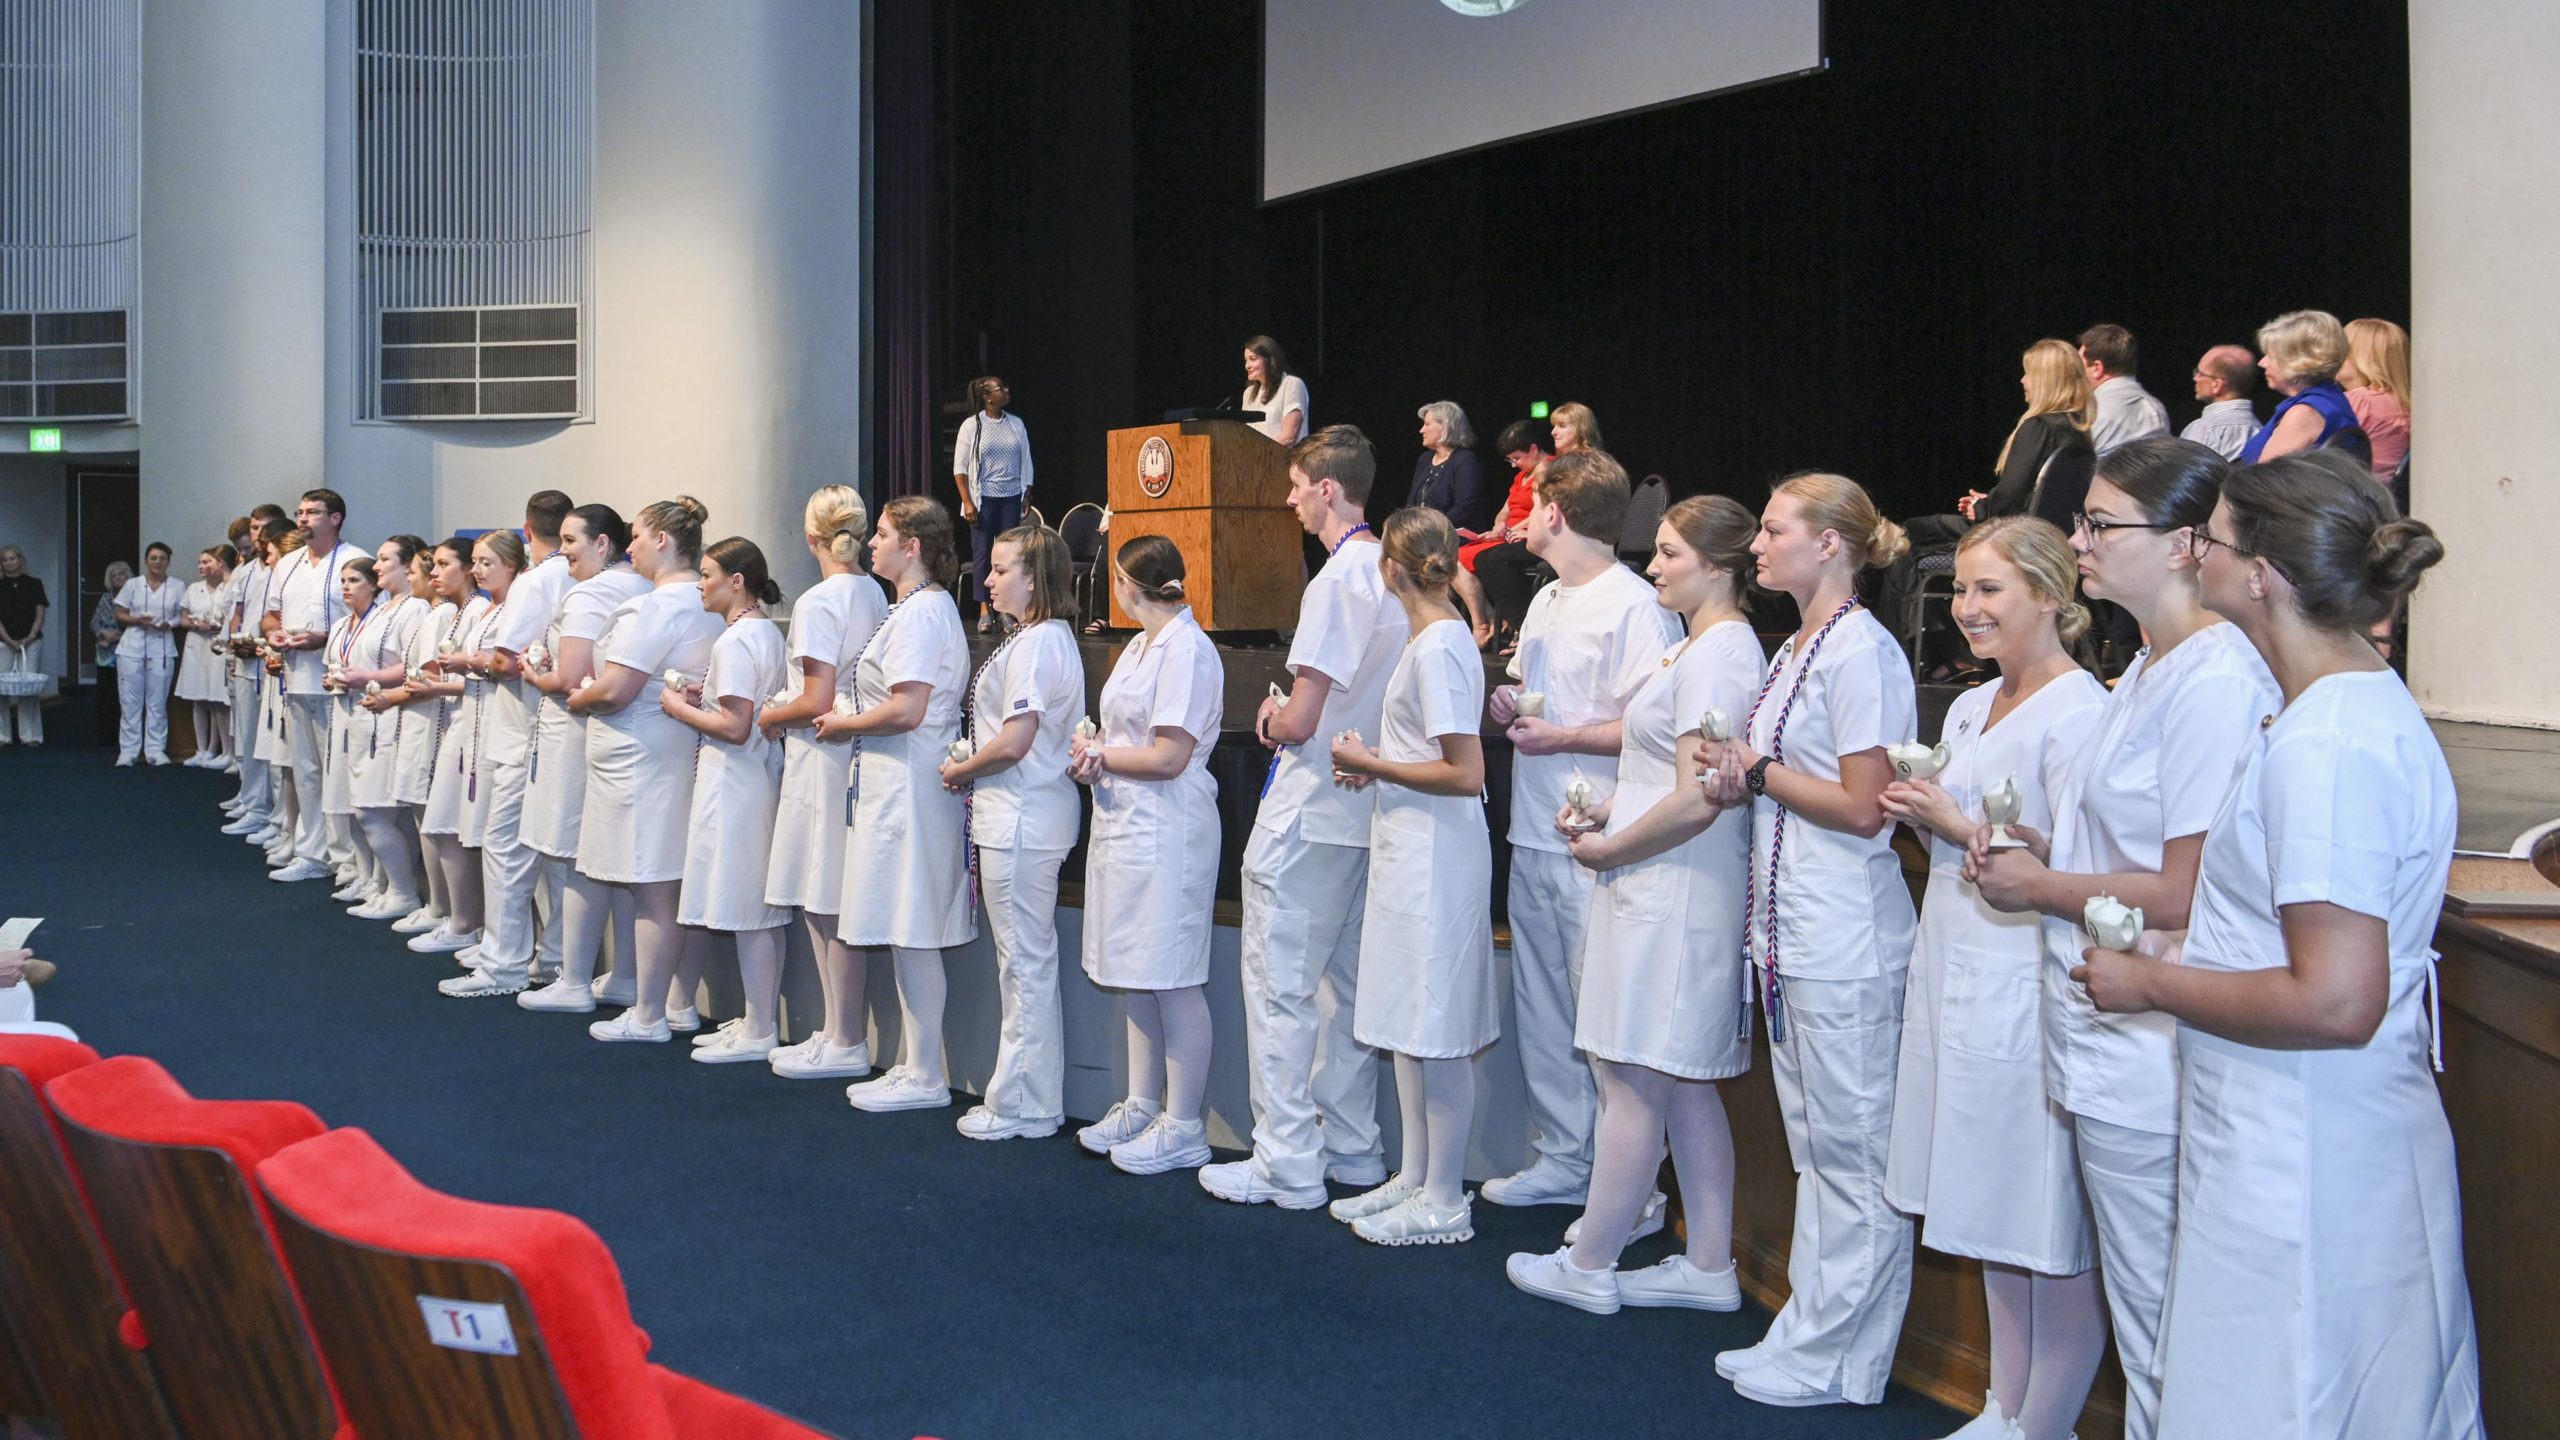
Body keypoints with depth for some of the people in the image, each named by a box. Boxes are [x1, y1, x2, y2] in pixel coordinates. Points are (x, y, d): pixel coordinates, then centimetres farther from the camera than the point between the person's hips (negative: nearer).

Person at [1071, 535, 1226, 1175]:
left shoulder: (1186, 649, -15)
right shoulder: (1140, 644, 15)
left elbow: (1168, 757, -19)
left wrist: (1099, 755, -6)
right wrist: (1093, 749, -3)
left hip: (1167, 830, -10)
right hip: (1124, 823, 10)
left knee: (1174, 981, -4)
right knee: (1136, 976, 14)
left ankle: (1183, 1128, 3)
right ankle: (1142, 1105, 24)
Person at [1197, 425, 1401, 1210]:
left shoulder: (1338, 580, -19)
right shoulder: (1391, 574, 8)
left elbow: (1300, 720, -21)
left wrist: (1272, 717, 0)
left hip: (1306, 818, -9)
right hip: (1363, 812, 9)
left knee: (1280, 985, -2)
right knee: (1345, 982, 15)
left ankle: (1286, 1164, 3)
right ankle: (1351, 1146, 23)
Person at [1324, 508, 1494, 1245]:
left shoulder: (1437, 646, -17)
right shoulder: (1434, 638, 12)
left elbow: (1465, 773, -22)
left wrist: (1372, 764, -14)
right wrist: (1375, 768, 7)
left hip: (1436, 853, -10)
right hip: (1409, 849, 10)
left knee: (1439, 1033, -2)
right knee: (1411, 1026, 16)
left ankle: (1445, 1203, 8)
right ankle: (1415, 1178, 26)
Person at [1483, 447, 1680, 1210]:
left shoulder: (1634, 605, -13)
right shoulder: (1545, 602, 17)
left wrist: (1560, 736, -16)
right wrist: (1509, 707, 6)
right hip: (1534, 834, 10)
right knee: (1539, 1006, 14)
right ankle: (1561, 1156, 25)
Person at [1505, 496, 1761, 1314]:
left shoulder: (1718, 653, -16)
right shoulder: (1697, 647, 16)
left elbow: (1696, 800, -22)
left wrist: (1607, 851, -11)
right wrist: (1604, 813, 10)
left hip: (1669, 894, -11)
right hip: (1668, 892, 11)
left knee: (1631, 1078, -2)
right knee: (1683, 1083, 13)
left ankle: (1589, 1267, 8)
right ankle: (1709, 1267, 20)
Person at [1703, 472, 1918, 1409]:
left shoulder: (1861, 651, -14)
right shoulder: (1797, 647, 15)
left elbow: (1861, 806, -18)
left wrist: (1760, 772, -8)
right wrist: (1743, 775, 0)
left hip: (1844, 934, -10)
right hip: (1790, 926, 10)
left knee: (1853, 1148, 0)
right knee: (1814, 1144, 15)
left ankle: (1836, 1362, 8)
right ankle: (1811, 1333, 25)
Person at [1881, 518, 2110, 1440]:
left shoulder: (2078, 712, -14)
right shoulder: (1970, 708, 14)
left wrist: (1960, 825, -15)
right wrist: (1920, 815, 4)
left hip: (2030, 990, -9)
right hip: (1956, 975, 9)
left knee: (2055, 1232, 0)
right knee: (1993, 1219, 17)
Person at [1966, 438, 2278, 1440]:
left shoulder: (2216, 679, -18)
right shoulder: (2148, 668, 14)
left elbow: (2187, 893, -22)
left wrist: (2042, 888, -10)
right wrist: (2043, 851, 8)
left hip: (2150, 1051, -10)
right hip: (2103, 1046, 10)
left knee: (2161, 1333, 2)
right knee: (2139, 1322, 18)